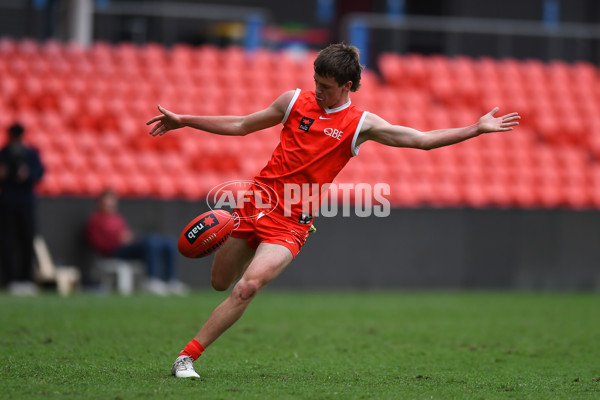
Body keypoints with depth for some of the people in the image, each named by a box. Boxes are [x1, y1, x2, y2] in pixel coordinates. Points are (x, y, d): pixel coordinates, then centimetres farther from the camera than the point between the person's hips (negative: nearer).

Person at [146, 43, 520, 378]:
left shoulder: (361, 124, 0)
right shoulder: (296, 101, 6)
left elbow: (423, 139, 1)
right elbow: (241, 125, 16)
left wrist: (476, 129, -7)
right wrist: (183, 121, 15)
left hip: (291, 222, -3)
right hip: (257, 199, 3)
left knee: (247, 288, -21)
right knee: (220, 283, 12)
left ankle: (187, 356, -16)